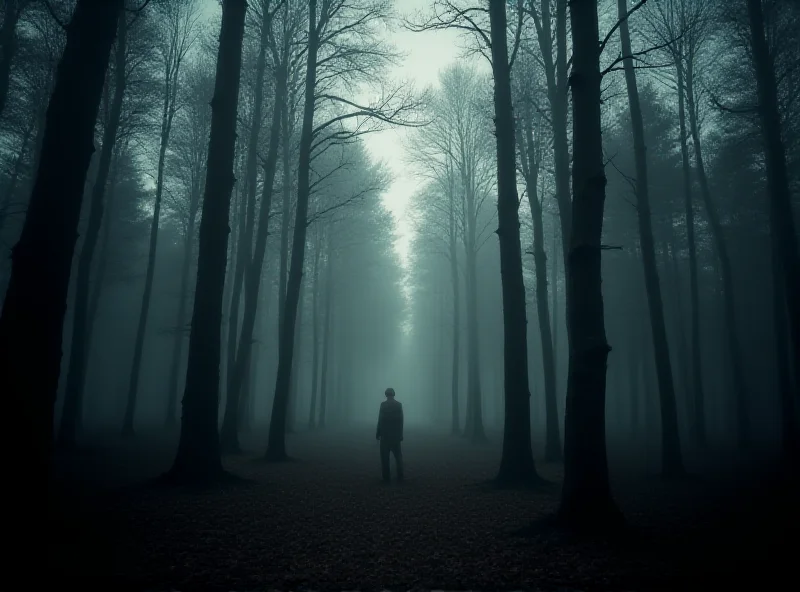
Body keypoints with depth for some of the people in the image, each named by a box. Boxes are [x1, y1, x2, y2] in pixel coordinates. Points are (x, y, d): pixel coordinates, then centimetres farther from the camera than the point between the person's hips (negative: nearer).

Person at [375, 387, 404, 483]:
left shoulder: (383, 404, -9)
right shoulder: (399, 404, 1)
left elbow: (380, 420, -10)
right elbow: (401, 421, 2)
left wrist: (378, 433, -2)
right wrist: (400, 434, 8)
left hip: (385, 435, -3)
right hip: (396, 434, 3)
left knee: (385, 457, 3)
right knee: (398, 455, 13)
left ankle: (386, 477, 3)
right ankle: (400, 476, 12)